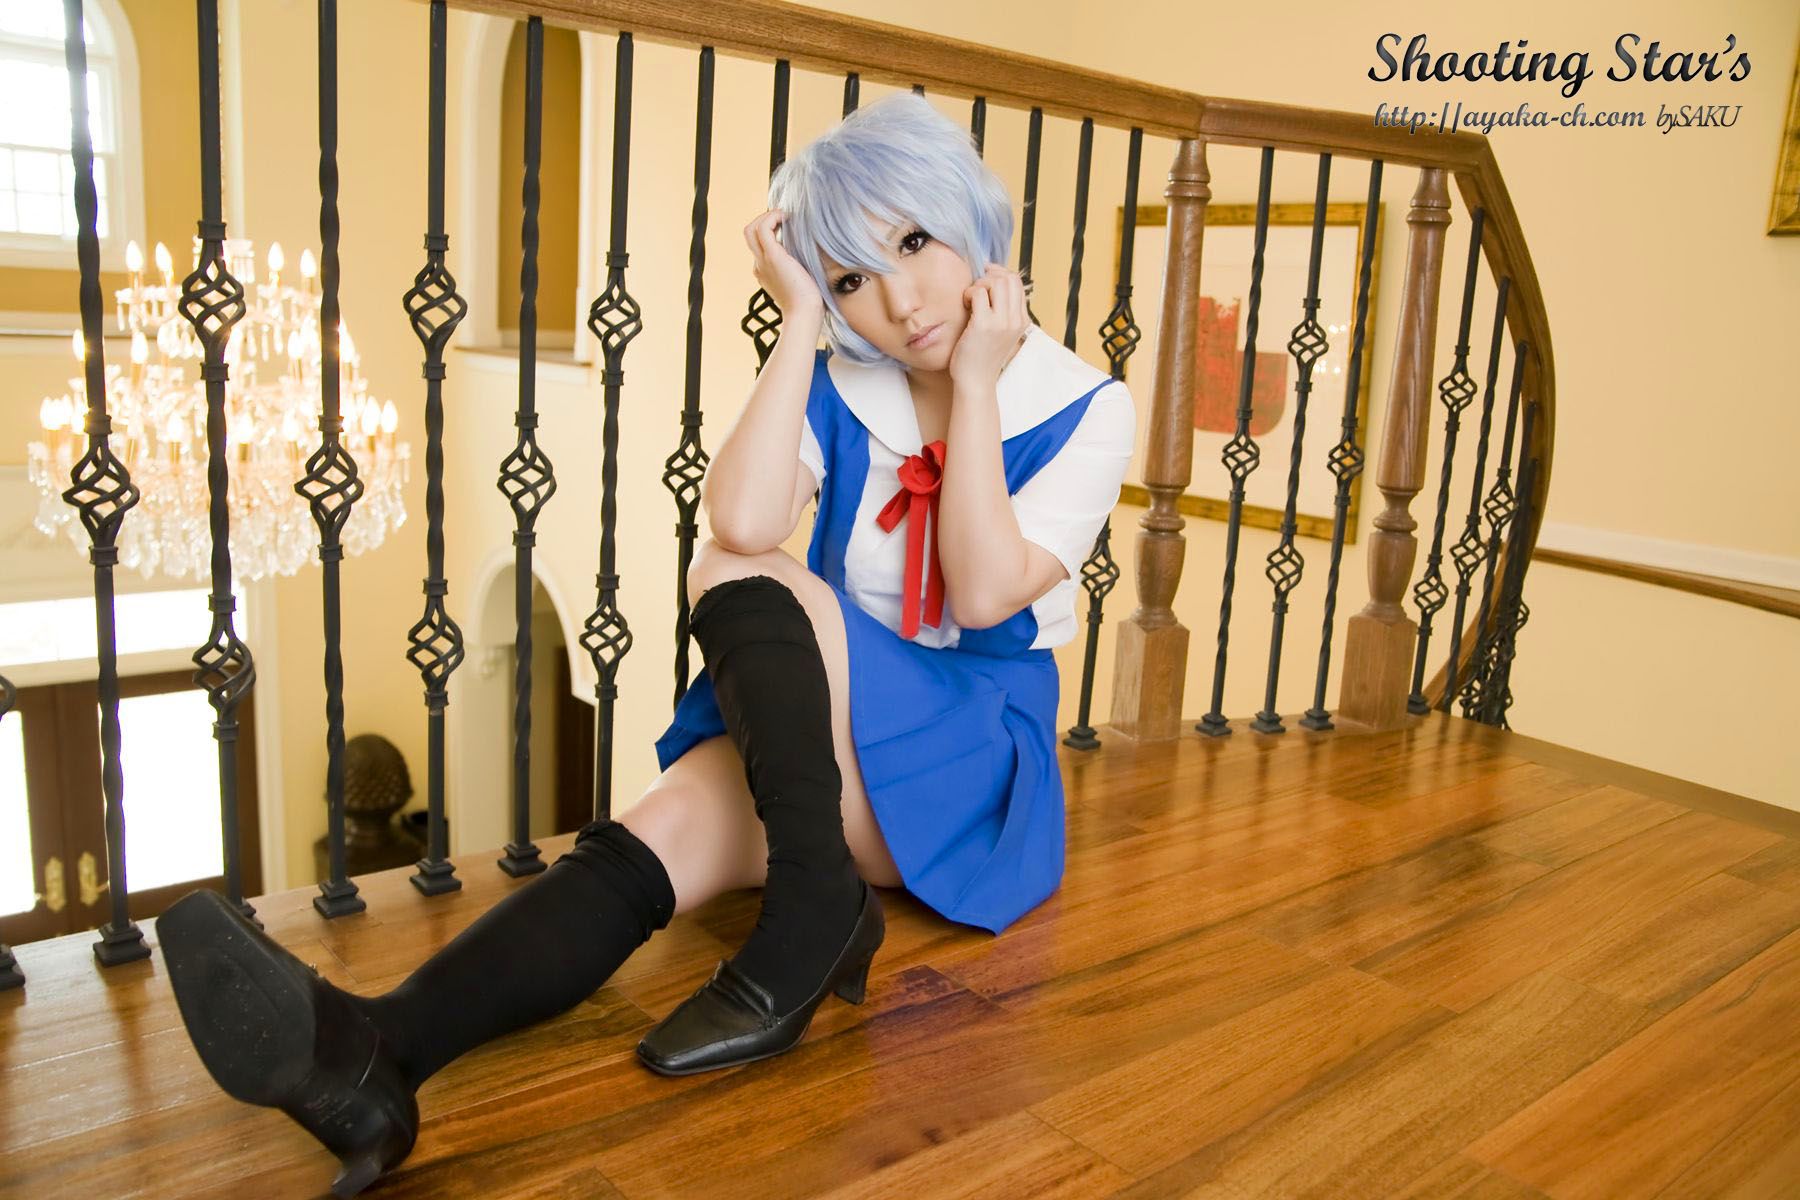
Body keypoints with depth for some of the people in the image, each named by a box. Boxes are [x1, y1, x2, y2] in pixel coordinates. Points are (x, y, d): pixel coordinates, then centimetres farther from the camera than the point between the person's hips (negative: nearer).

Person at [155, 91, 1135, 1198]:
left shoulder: (1088, 411, -4)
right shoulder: (842, 388, 4)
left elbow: (985, 591, -18)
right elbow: (743, 520, -17)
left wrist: (976, 382, -14)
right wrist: (800, 321, -13)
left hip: (974, 751, -3)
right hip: (824, 731, 3)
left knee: (742, 583, -28)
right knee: (655, 839, -29)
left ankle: (813, 908, -29)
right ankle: (373, 1052, -45)